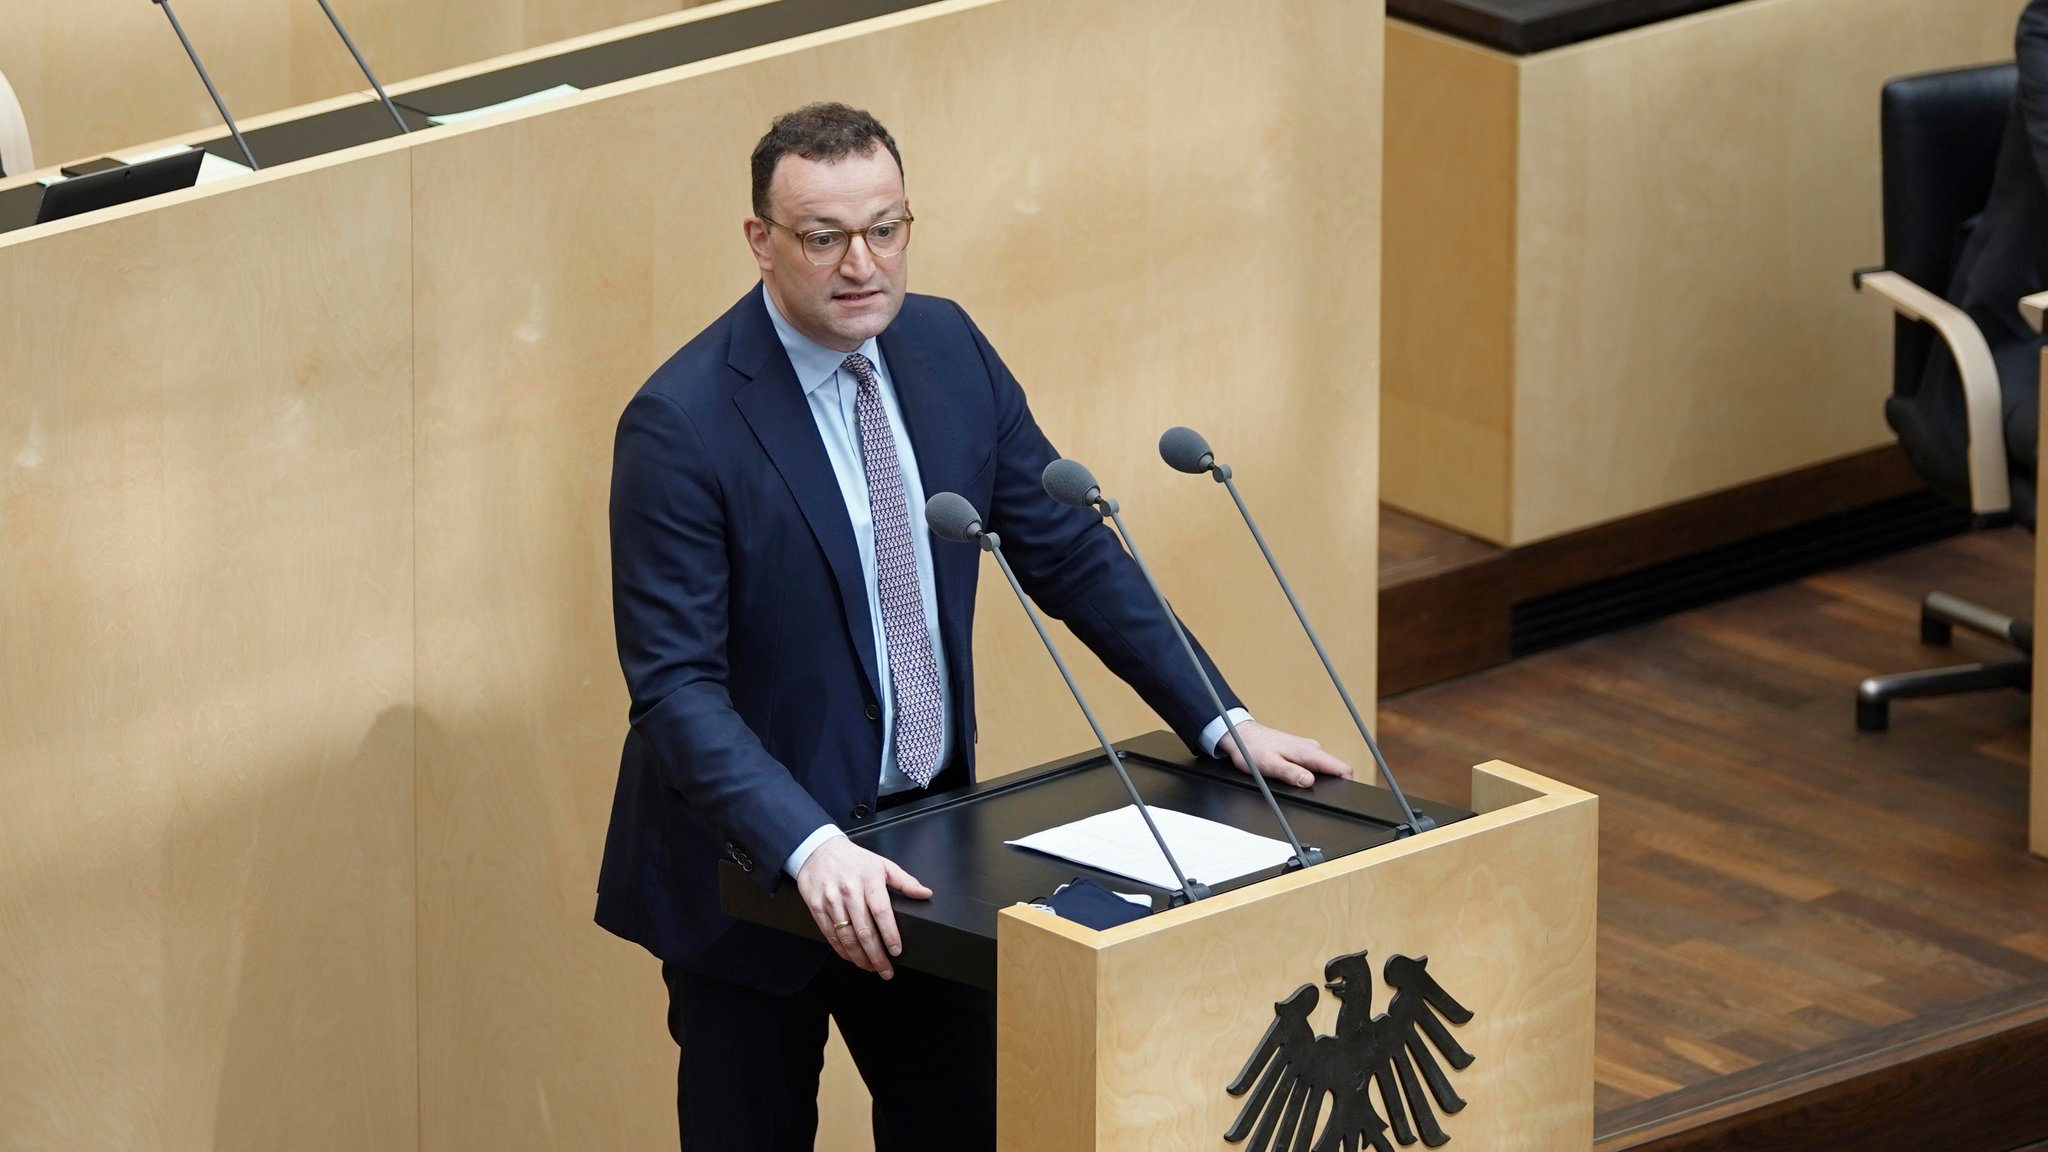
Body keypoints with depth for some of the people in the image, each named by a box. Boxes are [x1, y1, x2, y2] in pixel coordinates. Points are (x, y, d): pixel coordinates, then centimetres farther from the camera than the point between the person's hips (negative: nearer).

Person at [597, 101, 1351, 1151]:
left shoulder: (947, 348, -1)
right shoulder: (682, 424, -20)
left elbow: (1069, 552, 7)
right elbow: (676, 686, -23)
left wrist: (1220, 725, 1)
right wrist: (811, 848, -36)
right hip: (755, 864, -6)